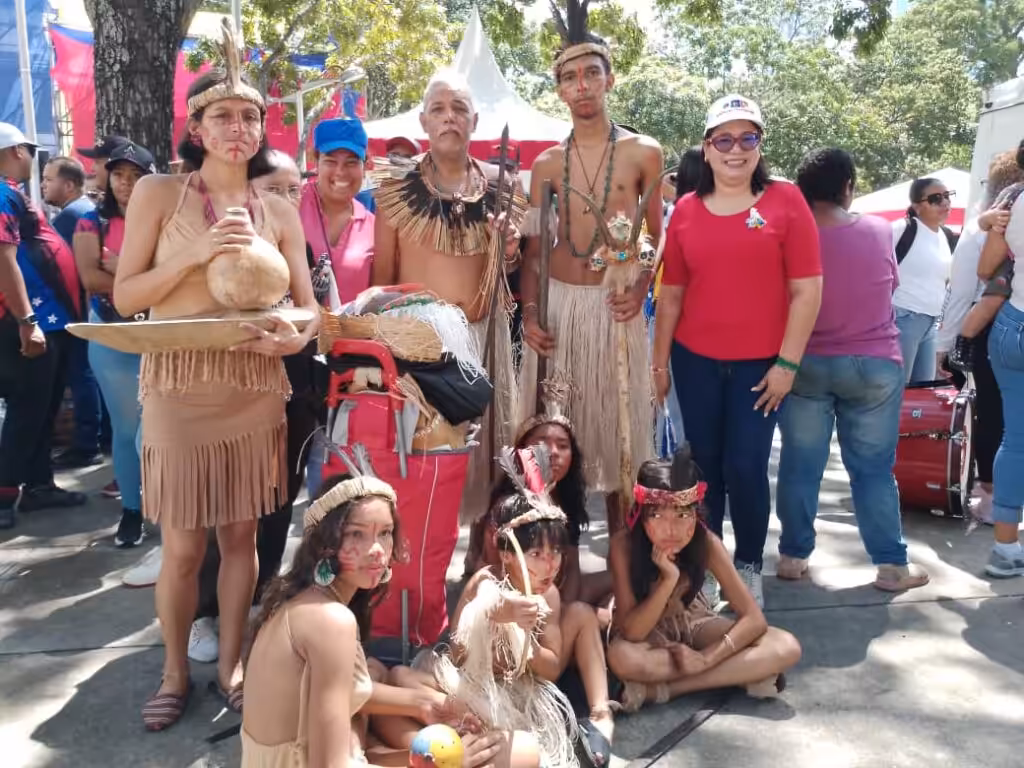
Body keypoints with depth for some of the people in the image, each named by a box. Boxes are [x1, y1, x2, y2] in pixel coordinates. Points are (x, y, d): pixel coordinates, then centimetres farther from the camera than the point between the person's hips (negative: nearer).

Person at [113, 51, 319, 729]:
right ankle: (175, 671, 27)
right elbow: (125, 297, -3)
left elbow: (308, 308, 7)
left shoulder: (279, 210, 8)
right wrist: (196, 253, -16)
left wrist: (294, 337, -16)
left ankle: (231, 665, 28)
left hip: (256, 388, 3)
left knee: (242, 533, 10)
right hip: (179, 386, -2)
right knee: (183, 547, 3)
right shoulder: (158, 193, 0)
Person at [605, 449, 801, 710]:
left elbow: (754, 619, -21)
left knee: (787, 648, -21)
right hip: (647, 631, -3)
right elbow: (630, 633, -30)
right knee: (621, 658, -40)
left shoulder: (707, 542, -24)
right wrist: (669, 579, -41)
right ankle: (741, 675, -22)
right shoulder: (625, 546, -30)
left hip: (692, 622, 3)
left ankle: (661, 688, -22)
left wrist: (705, 658, -32)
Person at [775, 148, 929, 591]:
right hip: (875, 365, 1)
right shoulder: (881, 231, -3)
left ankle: (793, 555, 13)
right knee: (874, 468, 7)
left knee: (800, 466, 7)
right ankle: (891, 564, 12)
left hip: (806, 365, 0)